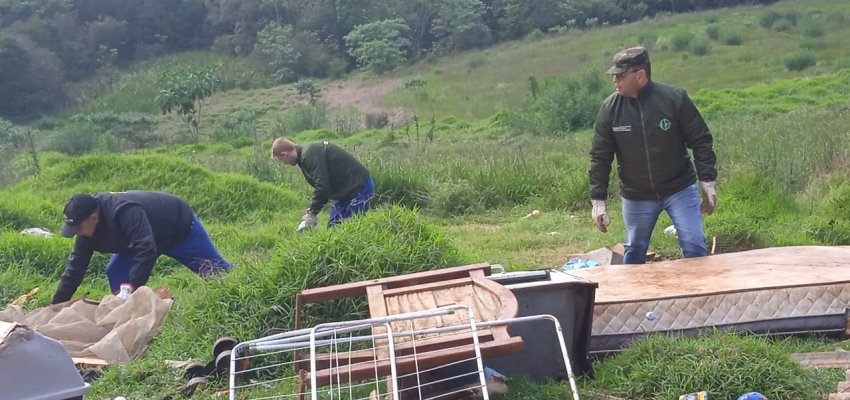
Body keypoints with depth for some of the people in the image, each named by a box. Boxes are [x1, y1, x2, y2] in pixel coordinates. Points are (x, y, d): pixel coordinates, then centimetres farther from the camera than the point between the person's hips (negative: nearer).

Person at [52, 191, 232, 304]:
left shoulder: (124, 211, -42)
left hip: (180, 225, -8)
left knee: (216, 270, -2)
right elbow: (75, 267, -9)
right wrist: (57, 306, -8)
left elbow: (146, 249, -50)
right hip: (148, 236, 8)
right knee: (115, 273, -5)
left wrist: (130, 288, -51)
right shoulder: (88, 230, -15)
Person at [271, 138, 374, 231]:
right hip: (345, 189, 11)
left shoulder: (309, 155, -21)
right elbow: (321, 185, 13)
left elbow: (322, 186, -27)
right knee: (332, 227, 10)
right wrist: (311, 212, 7)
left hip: (360, 186, -10)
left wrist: (312, 213, -16)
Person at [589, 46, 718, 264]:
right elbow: (600, 157, -4)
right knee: (634, 252, 12)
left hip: (680, 189, -1)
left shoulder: (675, 98, -14)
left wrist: (708, 181, -8)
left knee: (695, 246, -2)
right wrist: (598, 200, -5)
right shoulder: (610, 107, -9)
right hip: (636, 197, 2)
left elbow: (700, 141, -6)